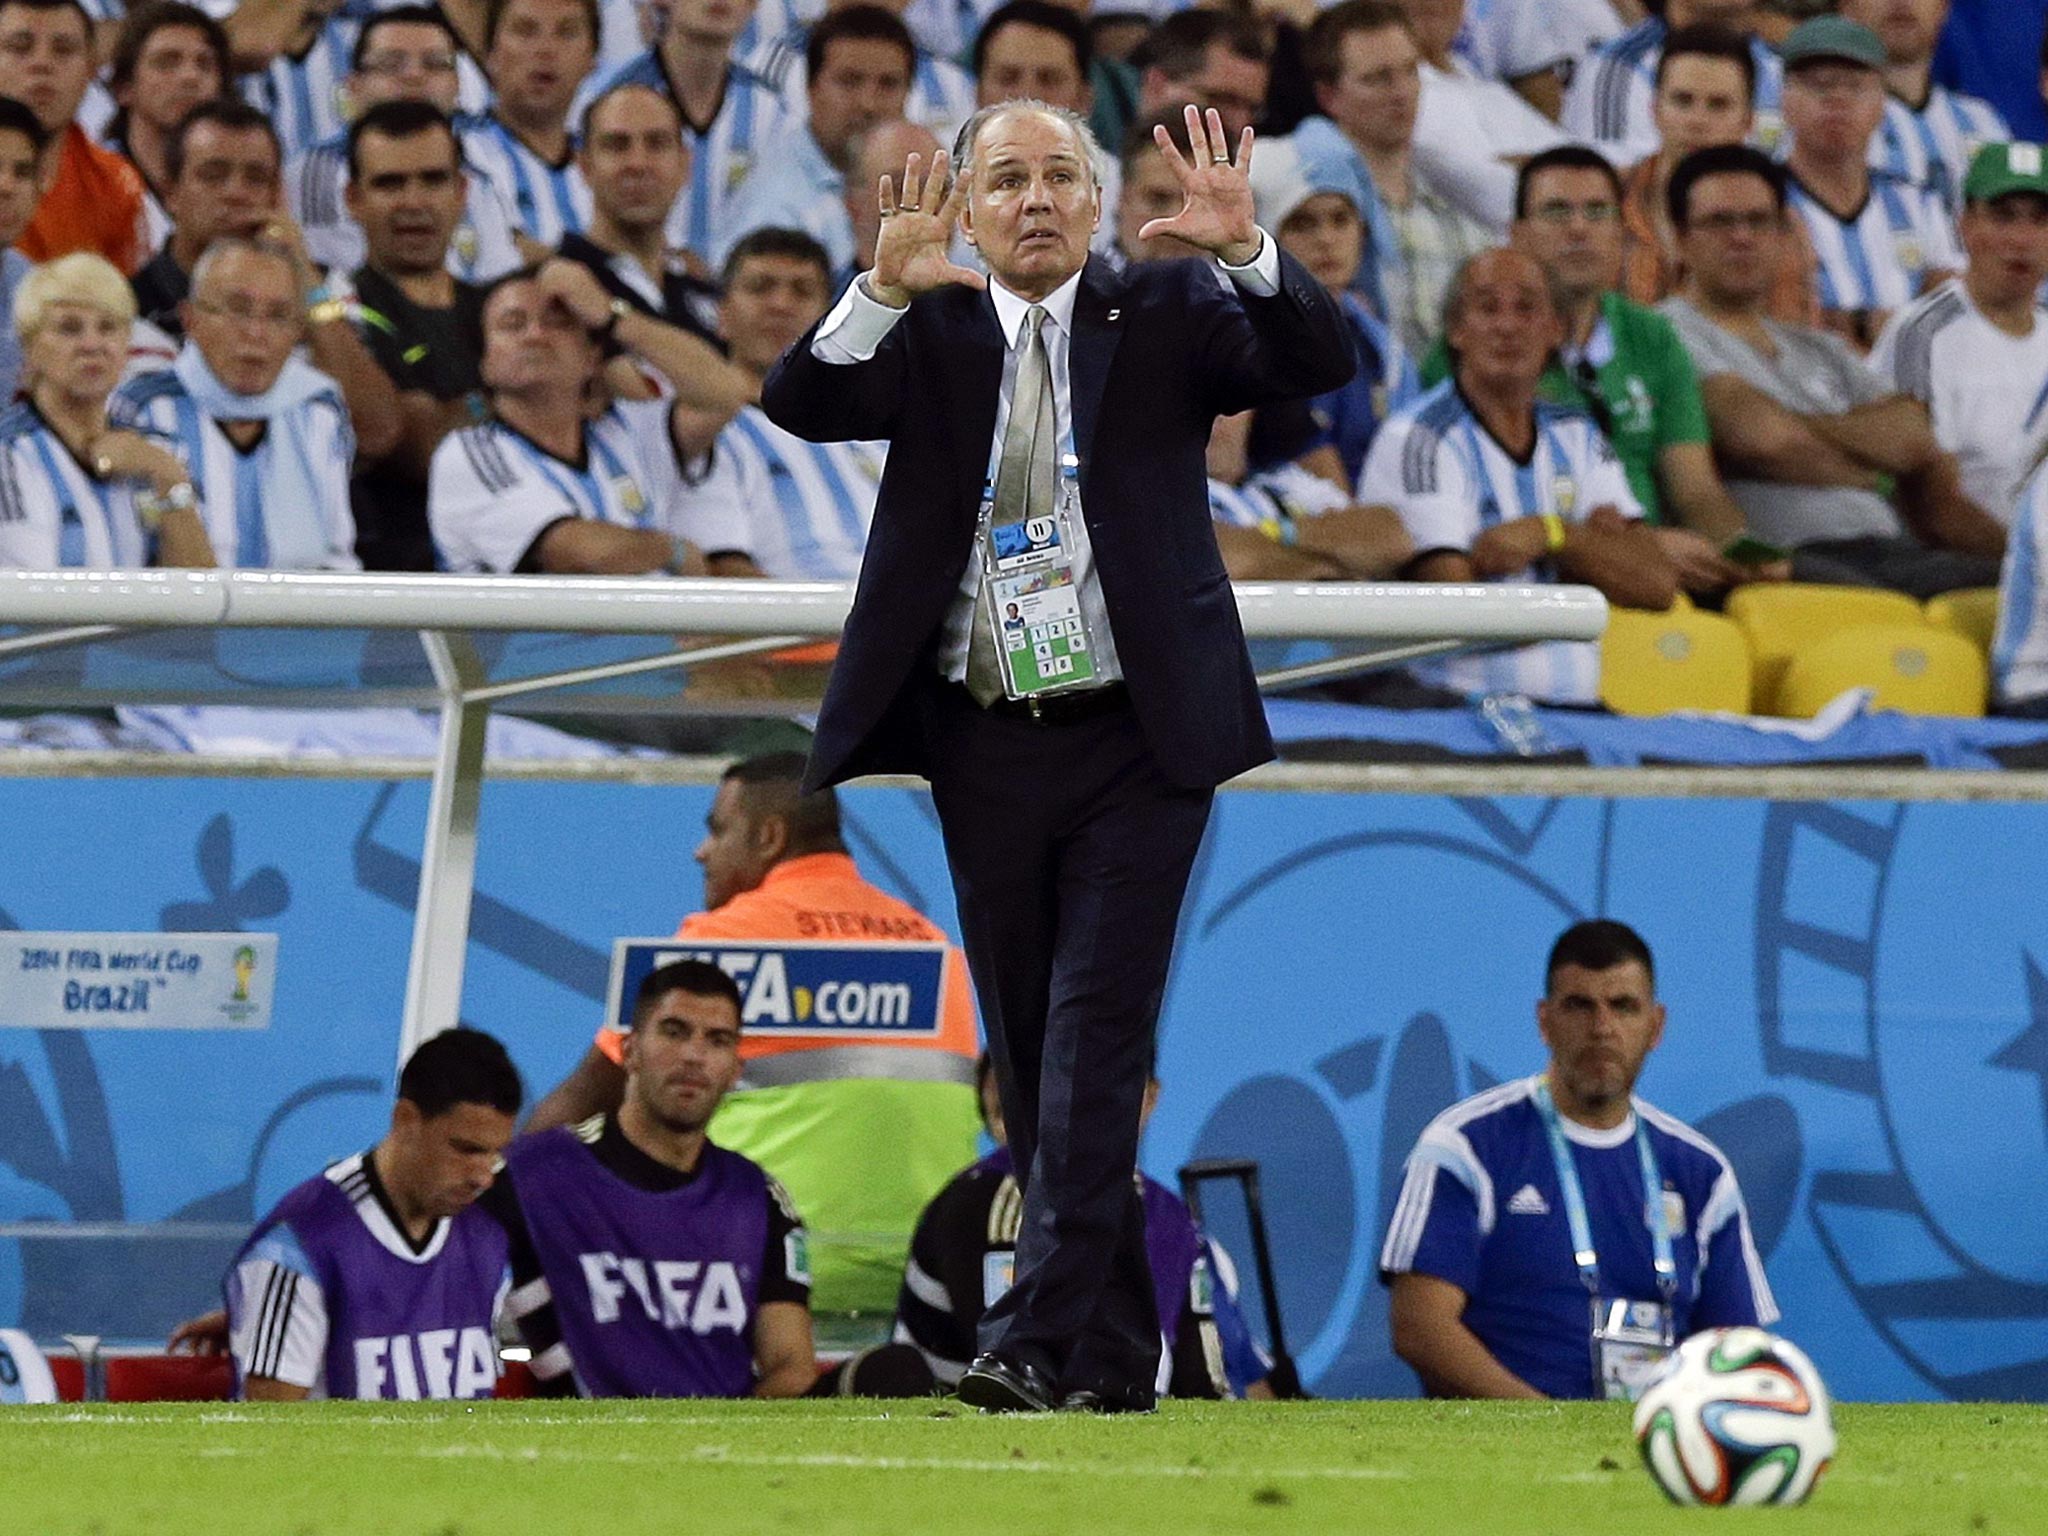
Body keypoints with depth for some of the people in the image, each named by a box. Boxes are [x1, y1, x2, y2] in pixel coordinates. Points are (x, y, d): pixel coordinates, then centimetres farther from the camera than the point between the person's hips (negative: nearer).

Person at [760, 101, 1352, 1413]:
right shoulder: (927, 334, 6)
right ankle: (1116, 1352, 17)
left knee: (1097, 1039, -12)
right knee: (1028, 1052, 8)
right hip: (985, 748, 3)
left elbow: (1321, 364, -10)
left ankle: (1042, 1340, -17)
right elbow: (800, 405, -10)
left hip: (1134, 743, -3)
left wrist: (1247, 247, -28)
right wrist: (889, 286, -27)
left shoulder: (1164, 316, 3)